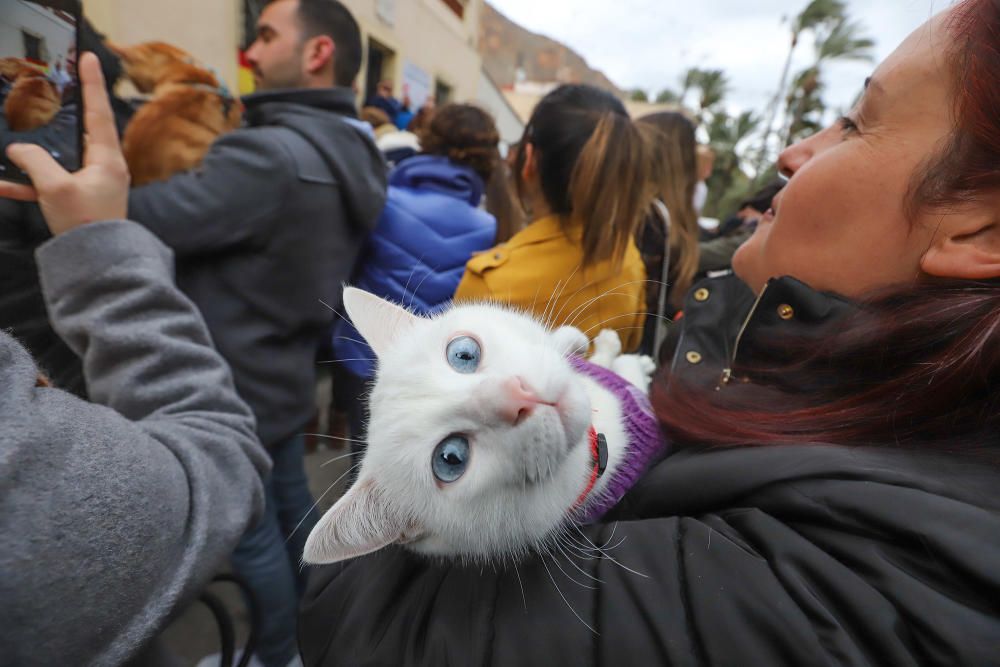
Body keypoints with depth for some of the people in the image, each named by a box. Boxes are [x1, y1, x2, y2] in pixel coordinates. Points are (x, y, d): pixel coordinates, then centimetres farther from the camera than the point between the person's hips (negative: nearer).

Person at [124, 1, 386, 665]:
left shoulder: (269, 155, -26)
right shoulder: (352, 155, 4)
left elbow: (137, 220, -24)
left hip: (235, 388, -9)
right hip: (285, 376, 9)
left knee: (252, 535, 12)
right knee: (292, 506, 25)